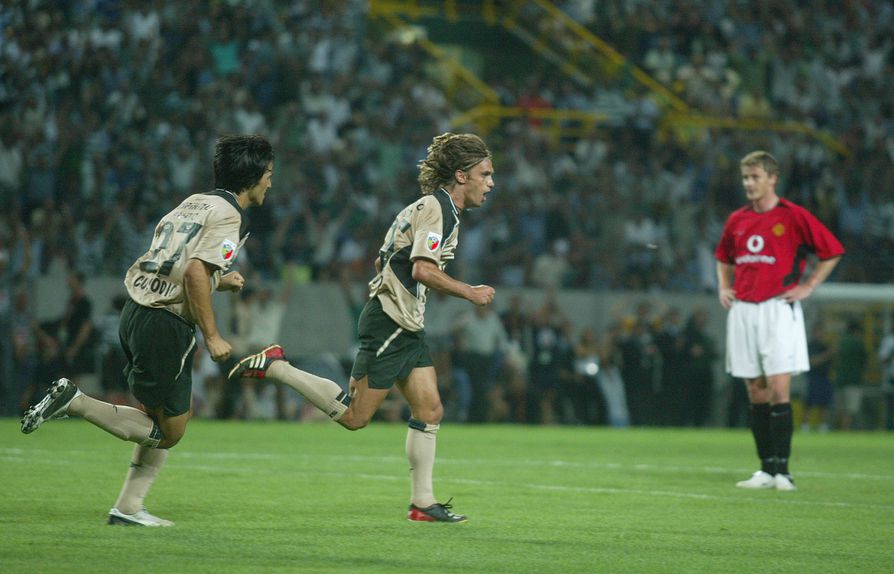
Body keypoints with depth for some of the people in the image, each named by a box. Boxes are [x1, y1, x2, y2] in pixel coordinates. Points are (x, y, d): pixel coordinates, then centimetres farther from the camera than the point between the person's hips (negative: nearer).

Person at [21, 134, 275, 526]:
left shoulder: (194, 203, 16)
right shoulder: (227, 216, -11)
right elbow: (195, 272, -23)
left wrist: (219, 282, 21)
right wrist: (212, 336, -19)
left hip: (136, 313, 9)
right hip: (165, 326, -9)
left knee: (164, 419, 18)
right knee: (169, 430, 0)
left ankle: (129, 507, 16)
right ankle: (74, 402, -9)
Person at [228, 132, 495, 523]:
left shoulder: (430, 206, 18)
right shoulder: (436, 207, -13)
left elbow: (382, 261, 23)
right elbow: (423, 270, -24)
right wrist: (470, 293, -15)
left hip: (406, 327, 10)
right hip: (390, 324, -10)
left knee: (430, 411, 5)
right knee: (353, 416, -7)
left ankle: (422, 503, 6)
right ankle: (274, 366, -1)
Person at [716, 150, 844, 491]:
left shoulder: (793, 216, -4)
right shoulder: (737, 220, 12)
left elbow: (832, 252, 1)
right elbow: (723, 257, 29)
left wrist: (807, 287, -4)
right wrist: (723, 287, 13)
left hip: (778, 309, -5)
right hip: (742, 311, 5)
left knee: (778, 389, -11)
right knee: (755, 391, 5)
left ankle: (782, 469, -9)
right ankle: (766, 469, 9)